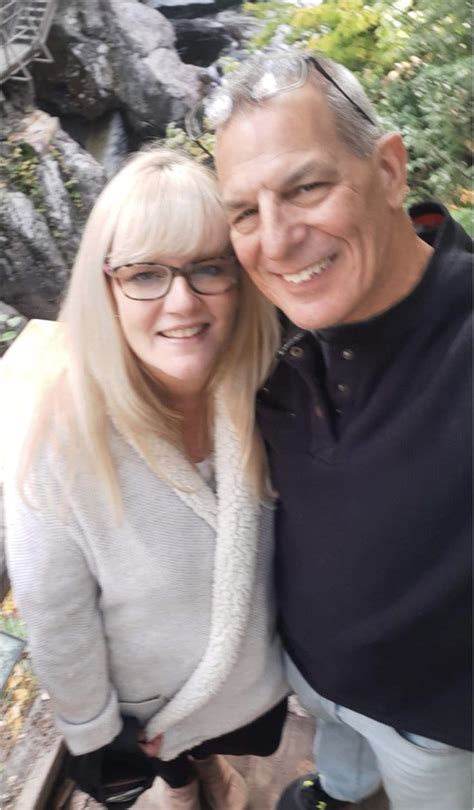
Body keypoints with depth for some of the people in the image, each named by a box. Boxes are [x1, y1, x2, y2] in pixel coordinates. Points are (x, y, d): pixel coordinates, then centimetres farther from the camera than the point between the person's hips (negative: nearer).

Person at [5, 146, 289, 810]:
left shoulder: (260, 397, -25)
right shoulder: (63, 441, -35)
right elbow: (55, 617, -21)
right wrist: (94, 732, -8)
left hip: (256, 671, 3)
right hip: (147, 697, -2)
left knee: (218, 740, 36)